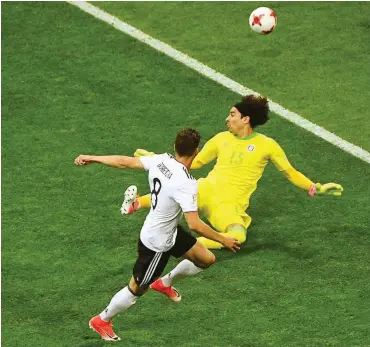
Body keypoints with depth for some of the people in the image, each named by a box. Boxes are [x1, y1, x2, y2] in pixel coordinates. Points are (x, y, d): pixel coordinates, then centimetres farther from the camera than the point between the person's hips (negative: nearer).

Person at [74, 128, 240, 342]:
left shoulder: (160, 161, -13)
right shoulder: (186, 184, -35)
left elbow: (125, 162, -4)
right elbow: (195, 224, -36)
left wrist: (92, 158, 8)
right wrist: (223, 240, -23)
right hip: (158, 243, -8)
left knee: (207, 259, 18)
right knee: (137, 290, 12)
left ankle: (165, 283, 40)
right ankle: (102, 321, 33)